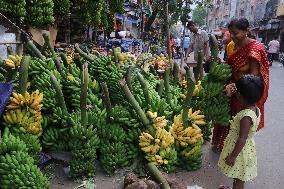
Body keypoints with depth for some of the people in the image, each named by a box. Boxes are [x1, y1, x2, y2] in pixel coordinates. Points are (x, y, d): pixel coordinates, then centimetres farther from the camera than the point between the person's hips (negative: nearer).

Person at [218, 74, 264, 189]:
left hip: (240, 150, -8)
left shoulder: (246, 116, -32)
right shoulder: (256, 110, -5)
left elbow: (242, 139, -28)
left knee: (239, 177, 13)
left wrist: (233, 156, -20)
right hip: (247, 147, 8)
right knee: (238, 176, 28)